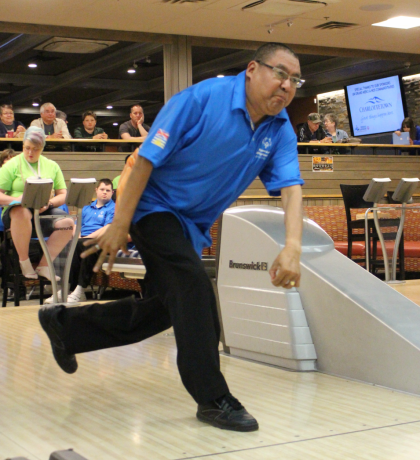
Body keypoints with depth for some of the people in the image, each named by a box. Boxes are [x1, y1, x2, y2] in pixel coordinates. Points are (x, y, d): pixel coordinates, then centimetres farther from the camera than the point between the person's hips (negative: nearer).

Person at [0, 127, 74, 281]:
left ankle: (43, 266, -18)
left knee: (68, 222, -29)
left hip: (44, 214, 3)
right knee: (22, 211, -41)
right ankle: (24, 262, -22)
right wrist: (15, 199, -20)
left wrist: (48, 203, -10)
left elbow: (63, 195, 11)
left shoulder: (52, 166, 16)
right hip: (15, 214, -3)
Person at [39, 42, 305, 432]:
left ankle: (65, 325, 35)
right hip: (156, 206, -7)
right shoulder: (202, 99, -22)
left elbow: (290, 187, -15)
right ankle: (212, 398, -12)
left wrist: (292, 247, -34)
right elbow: (146, 160, -21)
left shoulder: (280, 130, -6)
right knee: (194, 286, -24)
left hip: (192, 225, 8)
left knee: (163, 310, 15)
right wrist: (119, 227, -21)